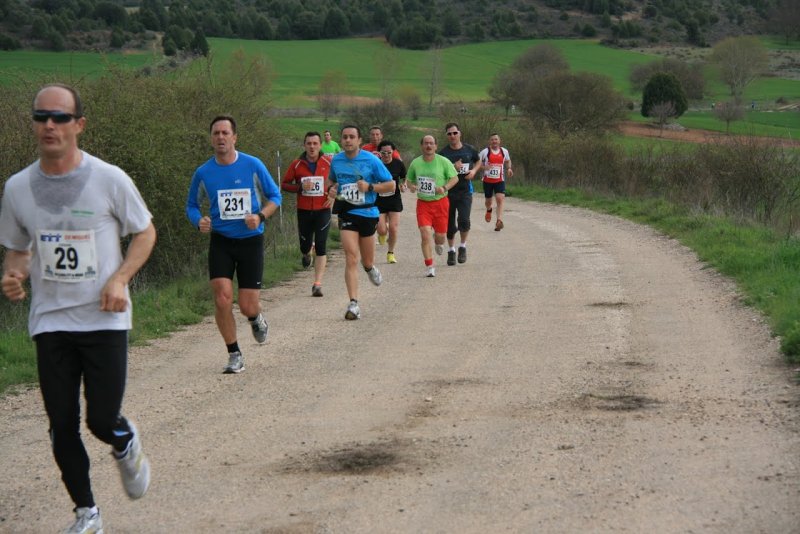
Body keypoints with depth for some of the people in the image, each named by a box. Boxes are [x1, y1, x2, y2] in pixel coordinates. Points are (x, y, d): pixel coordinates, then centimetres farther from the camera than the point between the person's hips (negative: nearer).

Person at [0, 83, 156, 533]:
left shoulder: (109, 179, -8)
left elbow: (145, 232, 4)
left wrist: (119, 279, -12)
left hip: (105, 319, -3)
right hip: (49, 322, 3)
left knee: (102, 420, -7)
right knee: (62, 427, 4)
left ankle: (127, 445, 30)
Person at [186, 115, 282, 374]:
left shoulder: (253, 165, -5)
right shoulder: (203, 173, -2)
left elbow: (274, 196, 5)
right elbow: (192, 205, 11)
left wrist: (260, 216, -14)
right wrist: (199, 221, -12)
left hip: (251, 240, -1)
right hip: (220, 241, 1)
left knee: (247, 306, -3)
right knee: (222, 297, -16)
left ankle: (256, 319, 36)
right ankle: (234, 355, 0)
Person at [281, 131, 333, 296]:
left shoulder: (328, 164, -2)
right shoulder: (296, 165, -1)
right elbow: (284, 184, 3)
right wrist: (300, 187, -14)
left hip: (322, 210, -1)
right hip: (303, 211, 1)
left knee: (321, 247, -10)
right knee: (305, 246, 9)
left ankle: (317, 284, -9)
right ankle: (307, 253, 49)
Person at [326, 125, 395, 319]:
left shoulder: (371, 160, -7)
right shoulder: (336, 160, 3)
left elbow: (391, 185, -4)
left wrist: (370, 187, -19)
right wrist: (331, 189, 0)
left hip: (367, 213, -1)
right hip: (346, 213, 1)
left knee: (367, 262, 11)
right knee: (351, 257, -15)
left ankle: (370, 268, 50)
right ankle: (353, 303, -18)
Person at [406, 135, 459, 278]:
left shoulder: (443, 162, -5)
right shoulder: (415, 163, 2)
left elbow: (455, 178, 0)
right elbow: (409, 179, 15)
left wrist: (445, 188, -18)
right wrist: (411, 186, -8)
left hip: (440, 202, -1)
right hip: (422, 203, 1)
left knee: (441, 234, 6)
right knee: (425, 234, -13)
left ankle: (438, 243, 46)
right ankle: (429, 266, -4)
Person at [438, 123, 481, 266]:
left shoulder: (469, 150, 3)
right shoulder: (443, 153, -4)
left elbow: (478, 162, 21)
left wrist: (474, 171, 1)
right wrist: (453, 167, -20)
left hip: (465, 191, 0)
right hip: (448, 192, 0)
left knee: (464, 220, -15)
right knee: (450, 224, 5)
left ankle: (463, 246, 8)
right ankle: (451, 250, 23)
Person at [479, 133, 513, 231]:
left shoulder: (504, 151, 4)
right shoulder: (485, 152, -5)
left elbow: (508, 161, 23)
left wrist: (509, 168, 4)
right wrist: (484, 167, -20)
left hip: (499, 180, 0)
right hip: (488, 180, 0)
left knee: (500, 198, -19)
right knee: (488, 200, 14)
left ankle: (499, 221, -26)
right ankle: (489, 210, 51)